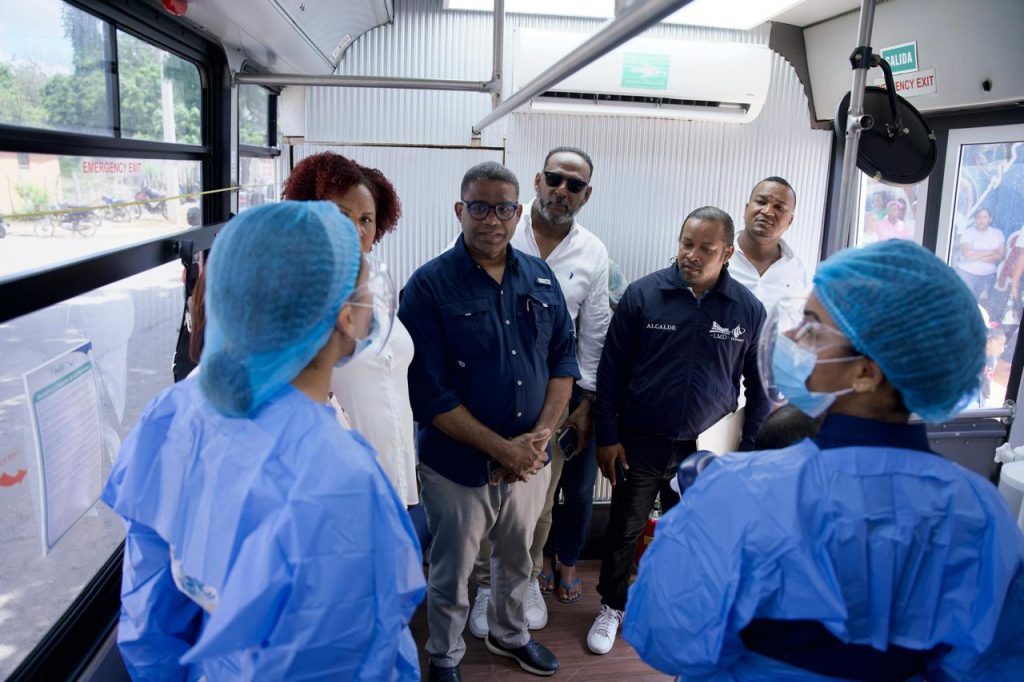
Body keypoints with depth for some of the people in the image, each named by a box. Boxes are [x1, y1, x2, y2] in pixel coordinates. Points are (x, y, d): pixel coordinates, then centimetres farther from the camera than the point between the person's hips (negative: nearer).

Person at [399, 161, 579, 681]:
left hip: (529, 459, 5)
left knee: (517, 559, 25)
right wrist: (503, 448, -19)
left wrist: (540, 436, -10)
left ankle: (508, 634, 53)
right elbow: (429, 394, -18)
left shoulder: (541, 278, 1)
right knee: (451, 574, 16)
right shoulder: (429, 286, -15)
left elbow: (564, 359, 3)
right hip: (458, 464, -4)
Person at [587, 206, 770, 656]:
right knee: (624, 529, 14)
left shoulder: (749, 310, -6)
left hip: (704, 449, 1)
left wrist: (752, 449, 2)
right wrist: (607, 436, -6)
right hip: (639, 443, -1)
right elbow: (611, 370, -6)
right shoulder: (643, 294, -10)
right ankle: (611, 608, 36)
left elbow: (759, 384, 3)